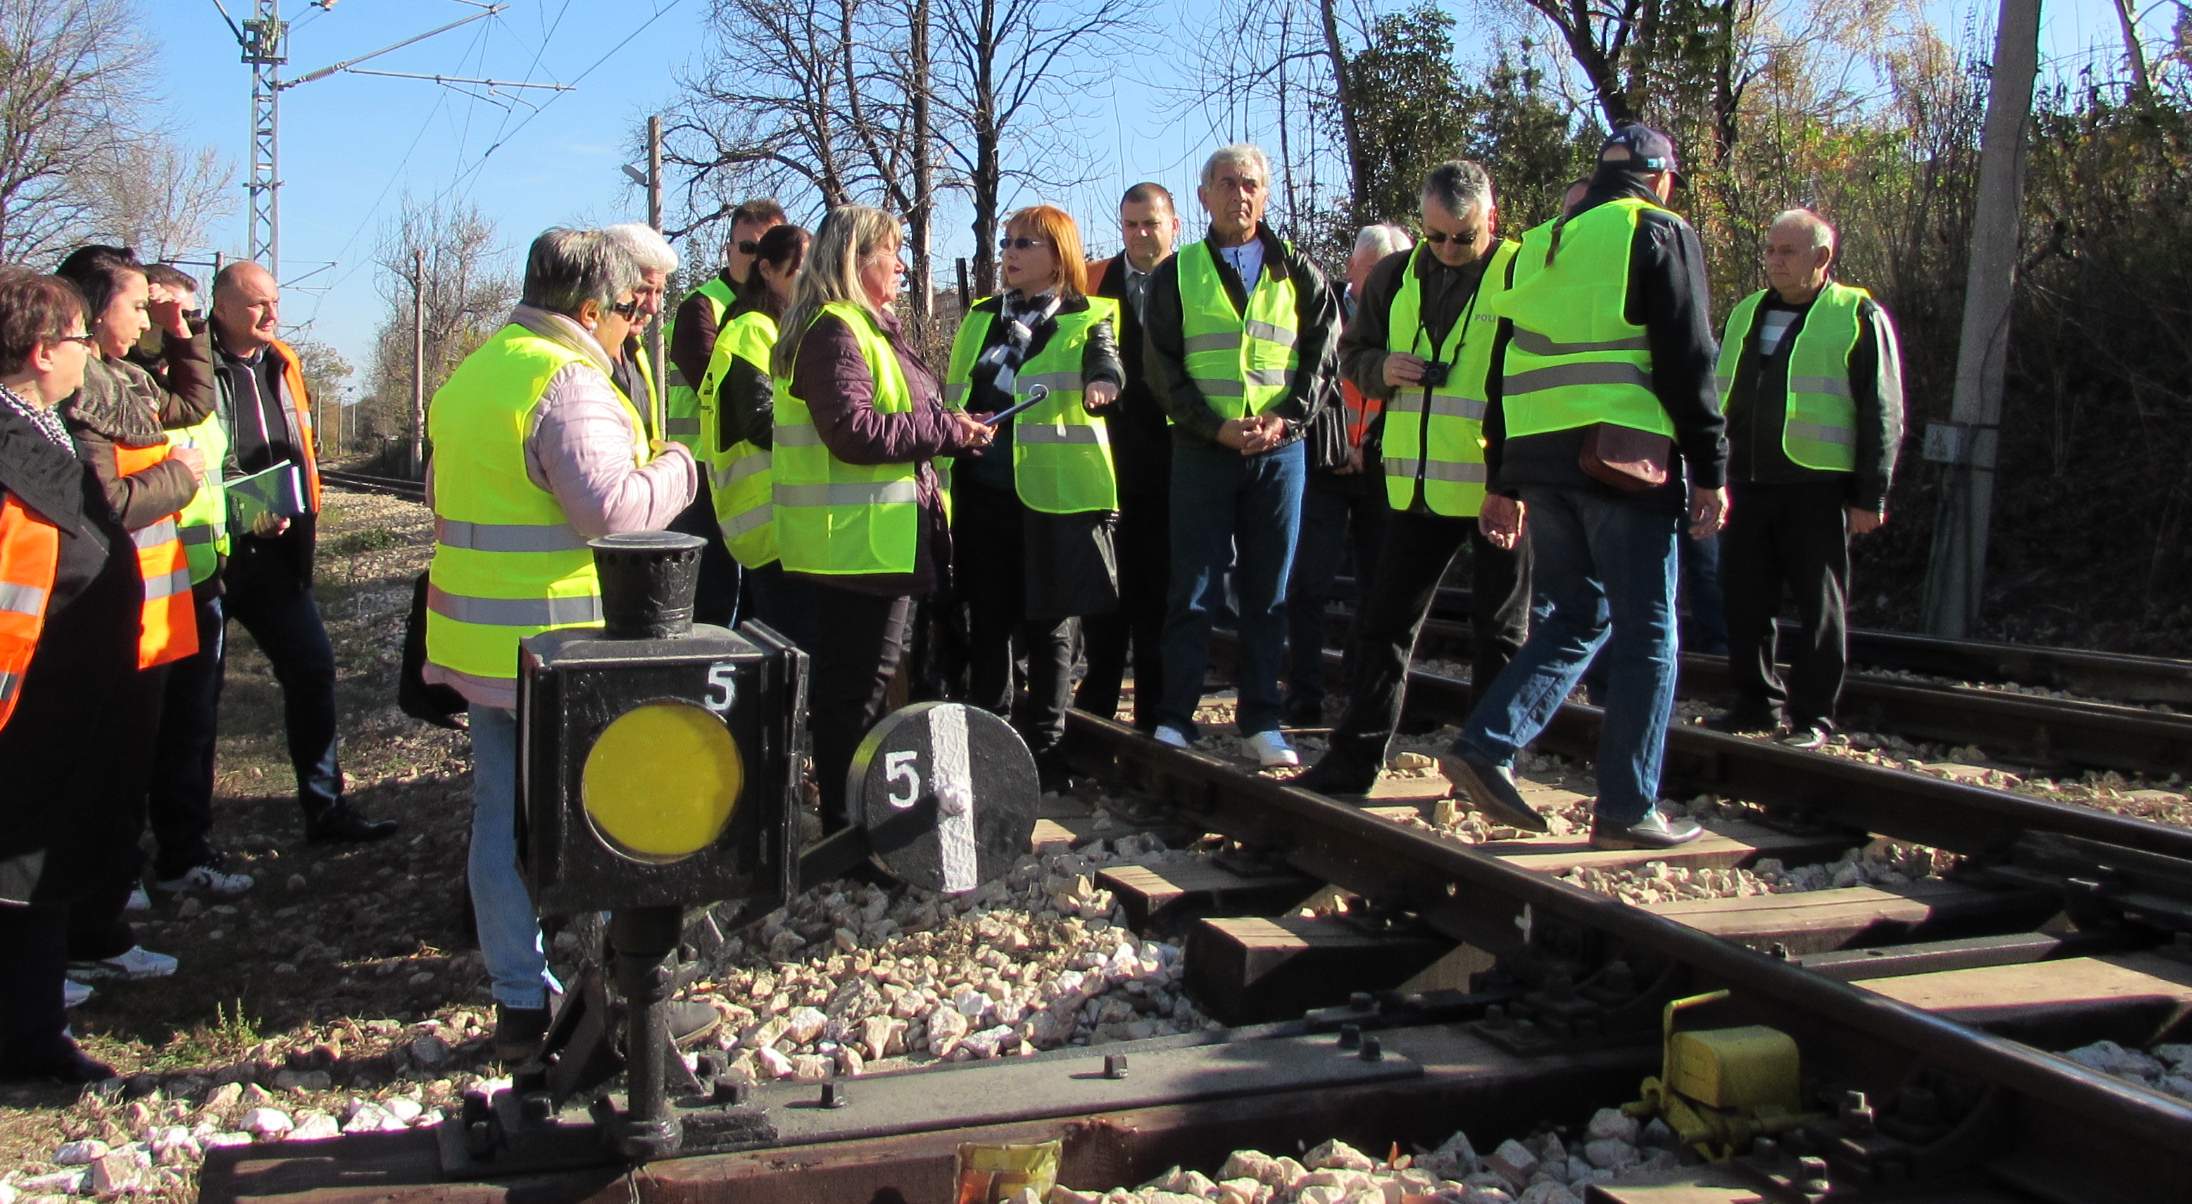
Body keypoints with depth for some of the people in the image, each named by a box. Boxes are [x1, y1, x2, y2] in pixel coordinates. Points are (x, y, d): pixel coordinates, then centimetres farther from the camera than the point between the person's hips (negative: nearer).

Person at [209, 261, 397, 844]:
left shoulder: (281, 365, 12)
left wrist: (305, 516, 11)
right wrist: (241, 515, -21)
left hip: (273, 552, 6)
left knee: (311, 667, 6)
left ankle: (326, 807, 16)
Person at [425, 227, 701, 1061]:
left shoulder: (472, 372, 15)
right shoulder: (566, 381, -16)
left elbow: (444, 493, 26)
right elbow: (612, 505, -26)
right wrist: (675, 469, -10)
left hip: (479, 643, 9)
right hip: (559, 647, -9)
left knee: (501, 817, 11)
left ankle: (521, 1002, 18)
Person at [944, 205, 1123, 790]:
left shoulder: (1088, 318, 0)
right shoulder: (981, 318, 16)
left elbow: (1105, 360, -21)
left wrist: (1103, 380, -43)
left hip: (1054, 495, -4)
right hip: (983, 493, 5)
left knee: (1048, 627, 3)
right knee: (987, 623, 9)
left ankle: (1044, 752, 14)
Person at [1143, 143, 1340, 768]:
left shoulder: (1299, 275, 10)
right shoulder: (1177, 275, 6)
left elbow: (1321, 358, 6)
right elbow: (1163, 368, 0)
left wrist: (1285, 418, -11)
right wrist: (1216, 426, -12)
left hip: (1279, 451, 1)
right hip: (1202, 452, -1)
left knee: (1268, 592, 5)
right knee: (1192, 590, 0)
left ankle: (1261, 722, 12)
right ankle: (1175, 716, 7)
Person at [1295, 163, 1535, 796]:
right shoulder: (1395, 276, 8)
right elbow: (1352, 353, 19)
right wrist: (1382, 369, -6)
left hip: (1497, 485, -5)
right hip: (1420, 484, 5)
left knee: (1500, 634, 7)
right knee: (1385, 622, 10)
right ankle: (1356, 757, 20)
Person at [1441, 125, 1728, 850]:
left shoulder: (1537, 246, 19)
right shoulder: (1660, 233, 1)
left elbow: (1508, 368, 18)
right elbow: (1687, 359, -7)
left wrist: (1503, 482, 20)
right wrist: (1710, 469, -4)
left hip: (1536, 457, 6)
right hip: (1623, 457, -6)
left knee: (1576, 617, 17)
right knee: (1644, 632, 1)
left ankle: (1486, 746, 3)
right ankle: (1627, 810, 2)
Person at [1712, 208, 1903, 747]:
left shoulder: (1858, 317, -1)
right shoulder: (1746, 313, 16)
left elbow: (1882, 415, -4)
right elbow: (1722, 396, 22)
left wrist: (1870, 495, -9)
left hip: (1817, 487, -5)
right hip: (1748, 484, 6)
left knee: (1819, 605, 1)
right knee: (1746, 602, 8)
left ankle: (1812, 715, 8)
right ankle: (1757, 702, 20)